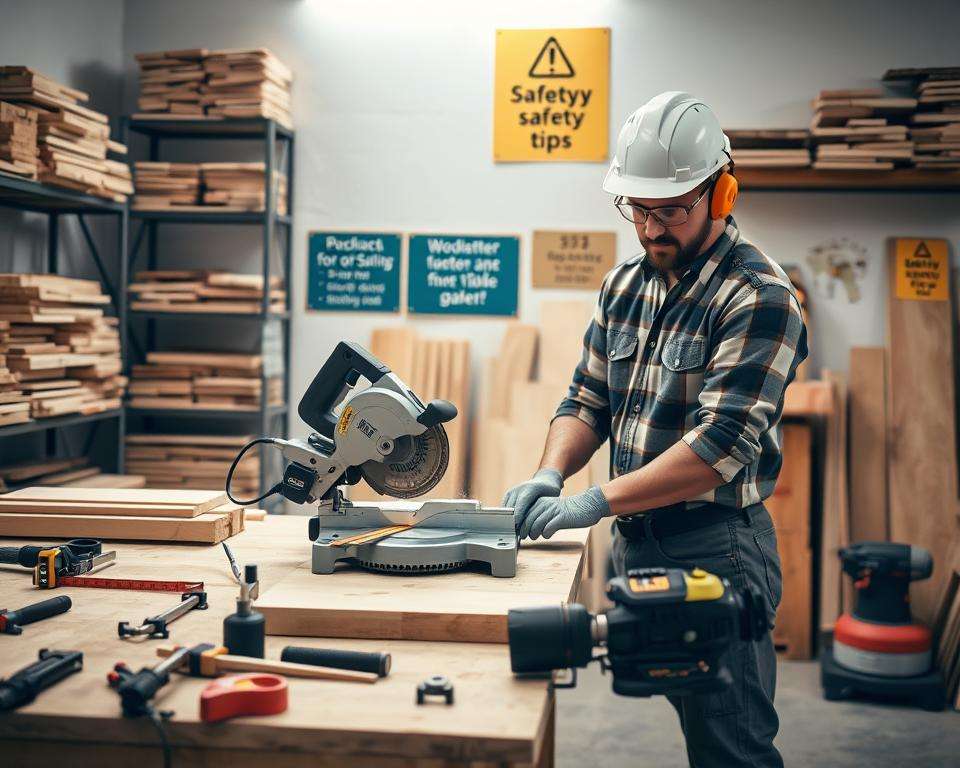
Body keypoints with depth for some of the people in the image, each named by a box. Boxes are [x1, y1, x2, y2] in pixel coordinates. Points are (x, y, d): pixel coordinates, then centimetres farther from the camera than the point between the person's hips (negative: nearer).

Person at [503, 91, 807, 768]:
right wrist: (550, 474, -7)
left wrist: (597, 502, -24)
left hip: (716, 548, -7)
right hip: (634, 543, 7)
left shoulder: (759, 298, -13)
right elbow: (588, 401, 13)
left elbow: (721, 444, -22)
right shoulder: (625, 285, 11)